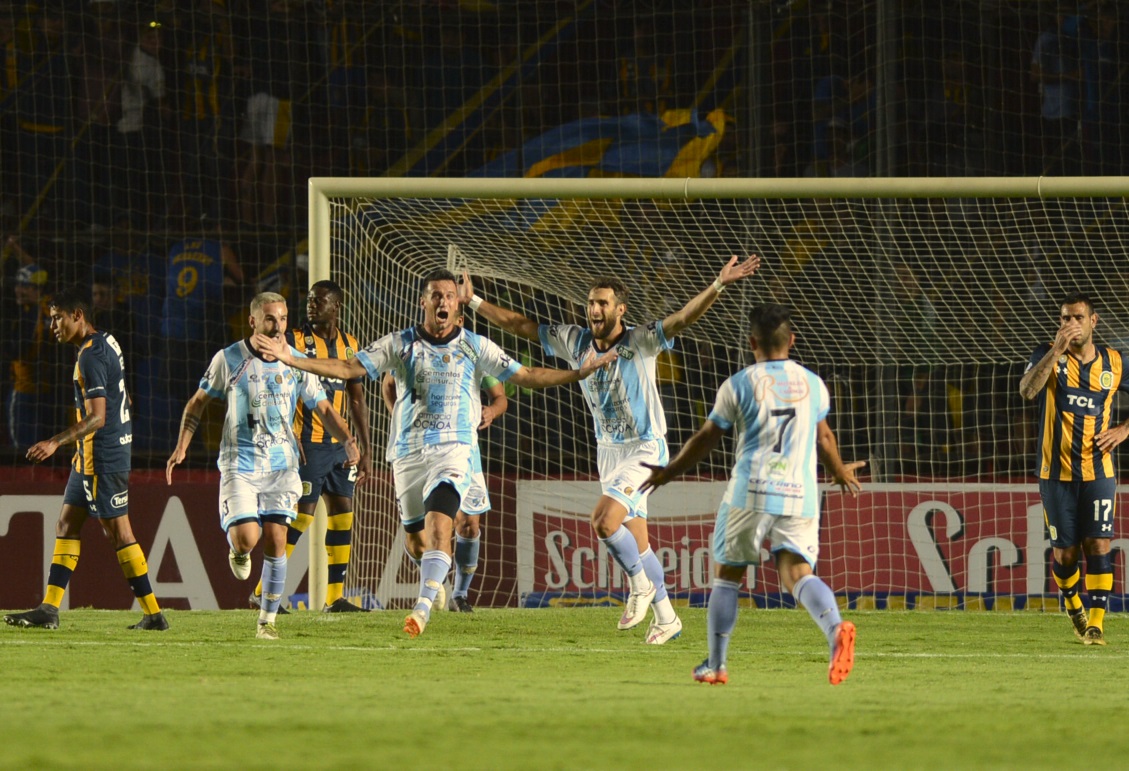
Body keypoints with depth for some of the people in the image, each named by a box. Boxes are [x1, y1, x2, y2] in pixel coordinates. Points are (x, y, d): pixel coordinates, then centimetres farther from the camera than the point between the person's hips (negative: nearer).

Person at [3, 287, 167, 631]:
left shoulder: (91, 357, -19)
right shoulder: (106, 342, 12)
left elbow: (96, 418, -24)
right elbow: (123, 399, 21)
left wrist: (56, 442, -30)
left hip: (102, 456, -10)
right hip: (91, 456, 10)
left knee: (118, 531, -5)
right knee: (67, 525, 9)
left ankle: (153, 613, -2)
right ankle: (49, 609, 8)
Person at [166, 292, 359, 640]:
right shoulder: (228, 359, -3)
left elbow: (323, 408, 7)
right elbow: (198, 402, 8)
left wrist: (348, 440, -10)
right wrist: (182, 447, -2)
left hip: (281, 464, 2)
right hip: (239, 464, -2)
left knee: (275, 543, -4)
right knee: (246, 538, -16)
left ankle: (268, 620, 9)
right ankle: (238, 552, 23)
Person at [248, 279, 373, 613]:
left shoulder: (349, 345, 11)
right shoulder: (295, 340, -6)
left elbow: (357, 401, 16)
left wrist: (365, 451, 12)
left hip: (339, 444, 6)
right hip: (307, 443, -6)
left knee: (343, 514, 4)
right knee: (303, 514, -10)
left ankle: (335, 596, 10)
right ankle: (263, 591, -3)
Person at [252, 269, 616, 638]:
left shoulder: (474, 346, 5)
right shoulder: (399, 344, 5)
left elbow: (524, 376, 8)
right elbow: (347, 368, 2)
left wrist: (578, 373, 0)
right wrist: (289, 358, -9)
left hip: (453, 450, -3)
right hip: (408, 452, 3)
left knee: (439, 525, -24)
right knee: (416, 536, 9)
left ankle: (423, 607, -31)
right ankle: (435, 583, 41)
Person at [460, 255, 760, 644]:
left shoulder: (640, 342, -16)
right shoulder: (575, 341, -1)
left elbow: (683, 318, -28)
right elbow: (520, 325, 6)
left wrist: (719, 284, -41)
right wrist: (474, 302, 5)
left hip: (645, 450, -6)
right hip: (608, 451, 6)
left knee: (604, 521, -22)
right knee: (635, 539, 10)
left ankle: (640, 585, 2)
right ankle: (666, 617, 21)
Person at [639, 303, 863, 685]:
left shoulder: (738, 385, 0)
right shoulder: (813, 385, 11)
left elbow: (706, 440, 7)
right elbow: (824, 438, 26)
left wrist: (668, 472, 23)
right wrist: (840, 472, 46)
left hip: (749, 495, -2)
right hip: (800, 495, 2)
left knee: (727, 575, 12)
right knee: (798, 573, -6)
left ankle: (715, 665, 16)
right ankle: (835, 628, -37)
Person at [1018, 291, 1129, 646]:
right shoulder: (1048, 354, -5)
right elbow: (1027, 390, -25)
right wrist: (1057, 350, -34)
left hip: (1099, 470, 1)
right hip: (1057, 471, -1)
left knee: (1098, 544, -11)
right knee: (1064, 551, 5)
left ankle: (1095, 623, -10)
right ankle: (1073, 605, 33)